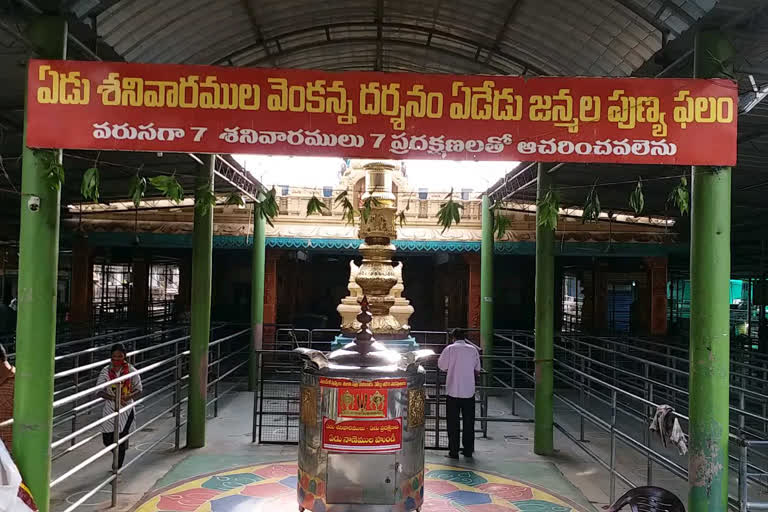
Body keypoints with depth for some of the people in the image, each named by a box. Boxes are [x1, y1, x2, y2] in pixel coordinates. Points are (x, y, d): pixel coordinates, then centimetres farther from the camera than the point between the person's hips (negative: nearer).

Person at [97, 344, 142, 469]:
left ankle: (118, 468, 19)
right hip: (109, 409, 2)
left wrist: (128, 397, -24)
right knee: (107, 440, 6)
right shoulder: (106, 371, -4)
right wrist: (113, 398, -23)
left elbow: (139, 391, -3)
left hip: (126, 410, -2)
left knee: (121, 442, 2)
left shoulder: (131, 371, -6)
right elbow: (99, 391, -7)